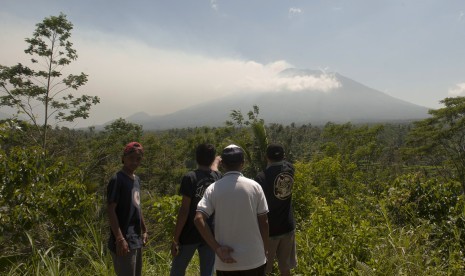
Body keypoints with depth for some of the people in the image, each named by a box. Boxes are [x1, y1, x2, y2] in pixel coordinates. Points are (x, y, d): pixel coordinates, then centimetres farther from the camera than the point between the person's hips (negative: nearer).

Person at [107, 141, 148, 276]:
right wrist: (120, 238, -21)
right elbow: (111, 211, -17)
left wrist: (144, 230, 19)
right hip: (124, 241, -9)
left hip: (136, 240, 9)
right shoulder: (117, 180, -14)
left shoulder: (136, 179, 12)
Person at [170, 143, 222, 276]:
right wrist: (215, 163, 46)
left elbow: (184, 210, -14)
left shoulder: (190, 177, -11)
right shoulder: (218, 178, 2)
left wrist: (175, 238, -10)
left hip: (189, 234, -3)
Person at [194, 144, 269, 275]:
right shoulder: (254, 187, -5)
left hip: (226, 262, 0)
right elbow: (263, 222, -2)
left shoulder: (213, 189, -5)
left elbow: (199, 219, -16)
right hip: (254, 259, 0)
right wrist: (264, 251, 10)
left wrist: (217, 249, -11)